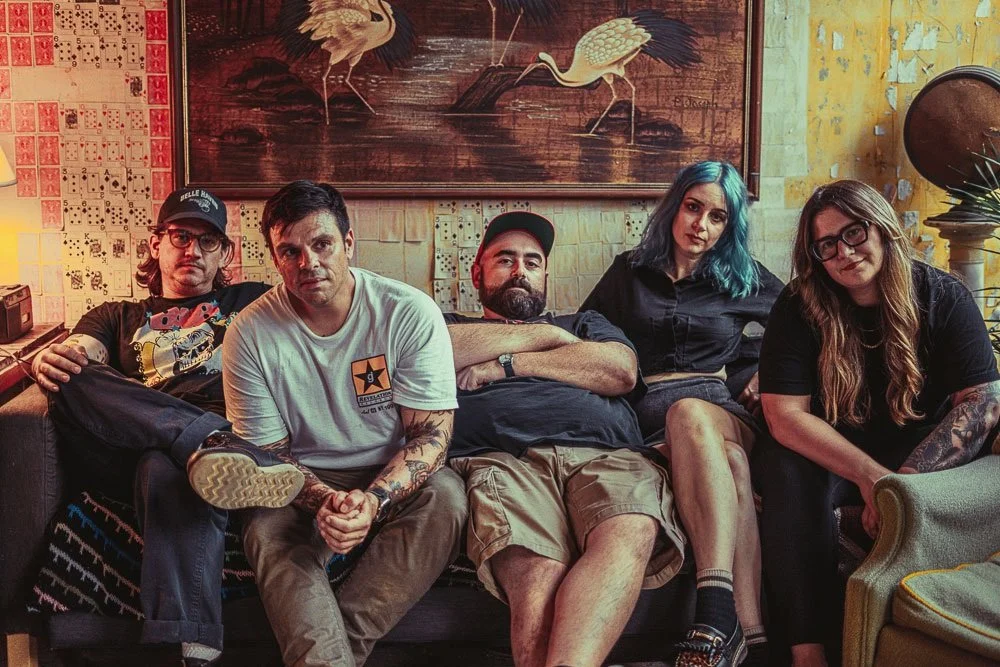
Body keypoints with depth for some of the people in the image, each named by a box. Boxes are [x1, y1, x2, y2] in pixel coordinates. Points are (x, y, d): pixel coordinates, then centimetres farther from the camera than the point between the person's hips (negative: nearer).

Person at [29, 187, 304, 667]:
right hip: (130, 448, 2)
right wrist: (48, 361, -12)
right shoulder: (118, 317, 34)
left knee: (166, 468, -39)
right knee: (73, 380, -28)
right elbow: (76, 354, 12)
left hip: (228, 426, -2)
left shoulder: (250, 303, 31)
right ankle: (214, 447, -46)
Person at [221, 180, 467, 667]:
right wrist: (323, 500, -27)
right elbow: (267, 450, -5)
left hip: (393, 481, 0)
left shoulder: (410, 313, -12)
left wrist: (373, 500, -31)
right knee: (267, 530, -30)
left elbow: (432, 432, -12)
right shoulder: (251, 333, -9)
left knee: (444, 494, -31)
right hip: (304, 483, 0)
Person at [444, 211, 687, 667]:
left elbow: (621, 370, 15)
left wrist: (506, 364, 13)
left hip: (607, 455, 2)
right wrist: (541, 334, 13)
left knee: (628, 538, -38)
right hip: (503, 458, -1)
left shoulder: (585, 323, 39)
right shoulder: (451, 324, 34)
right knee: (539, 576, -37)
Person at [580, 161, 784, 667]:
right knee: (728, 465, -38)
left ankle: (717, 617, -53)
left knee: (689, 415, -41)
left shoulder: (745, 279, 19)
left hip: (717, 406, 0)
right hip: (646, 412, 0)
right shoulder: (628, 272, 19)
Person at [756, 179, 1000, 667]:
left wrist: (904, 481, -28)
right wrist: (870, 476, -31)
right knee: (788, 475, -33)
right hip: (831, 458, 0)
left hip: (922, 453, 1)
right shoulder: (799, 309, -9)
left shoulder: (943, 297, -7)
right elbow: (785, 415, -17)